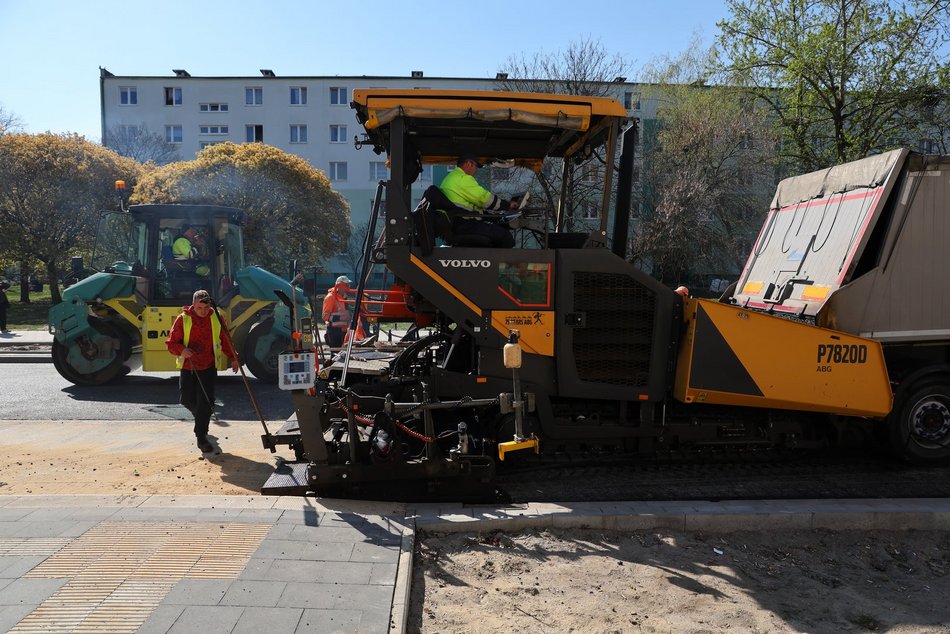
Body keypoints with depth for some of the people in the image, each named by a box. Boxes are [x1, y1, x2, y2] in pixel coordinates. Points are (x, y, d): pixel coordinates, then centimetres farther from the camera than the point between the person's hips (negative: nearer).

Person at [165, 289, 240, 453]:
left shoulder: (216, 318, -1)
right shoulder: (183, 319, -7)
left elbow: (225, 339, 13)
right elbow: (171, 343, -4)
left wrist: (233, 358, 14)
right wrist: (182, 350, -25)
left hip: (208, 367, 0)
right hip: (187, 367, 1)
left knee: (205, 401, -7)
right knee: (186, 399, 9)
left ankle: (201, 436, 1)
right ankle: (201, 417, 41)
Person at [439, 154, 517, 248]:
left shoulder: (449, 177, 22)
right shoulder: (463, 178, -11)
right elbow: (487, 199, -11)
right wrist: (508, 204, 4)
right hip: (463, 225, -11)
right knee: (505, 236, -12)